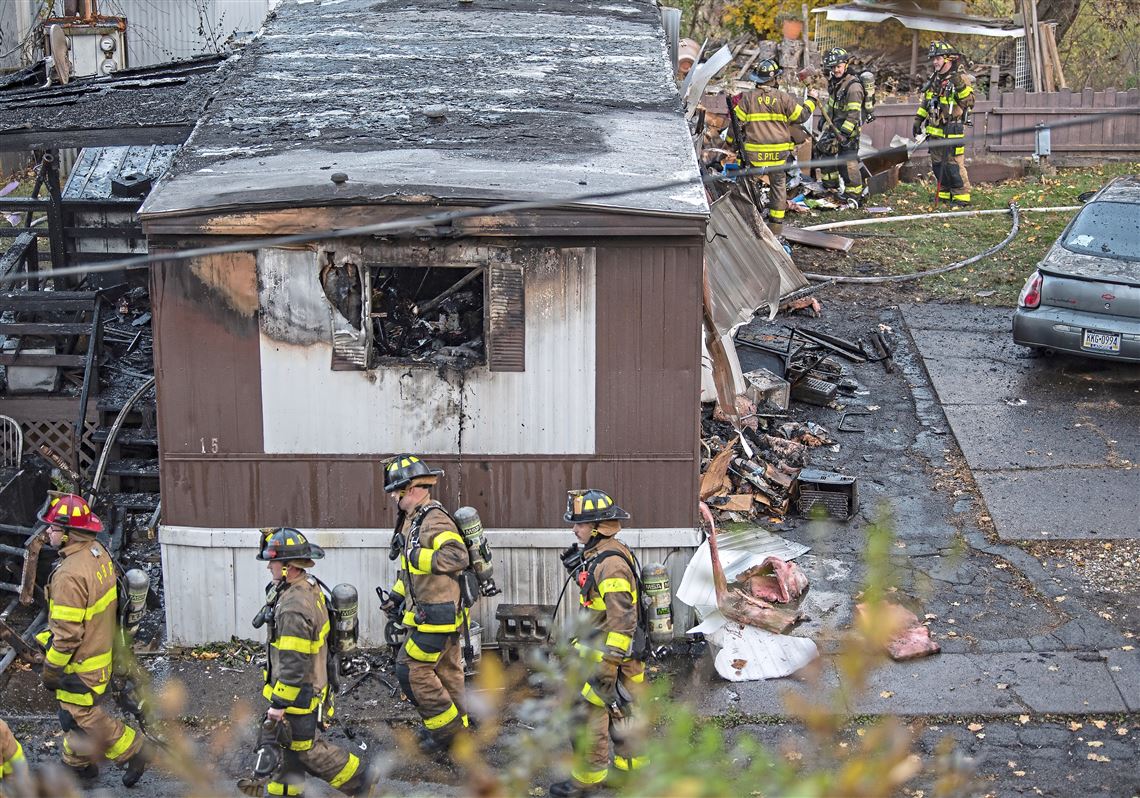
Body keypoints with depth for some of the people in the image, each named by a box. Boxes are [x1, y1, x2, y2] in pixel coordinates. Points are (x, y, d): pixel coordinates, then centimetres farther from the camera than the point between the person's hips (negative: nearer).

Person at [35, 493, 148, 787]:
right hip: (101, 649, 9)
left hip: (81, 664, -9)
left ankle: (133, 752, 15)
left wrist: (51, 670, -14)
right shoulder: (98, 553, -3)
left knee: (82, 716, 6)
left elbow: (66, 633, -27)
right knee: (73, 710, 23)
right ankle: (77, 763, 38)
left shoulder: (70, 575, -31)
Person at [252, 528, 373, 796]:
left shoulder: (294, 608, -31)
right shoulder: (311, 587, 0)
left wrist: (278, 703, -21)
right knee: (291, 742, 21)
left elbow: (294, 664, -29)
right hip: (313, 681, 9)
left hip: (300, 691, -9)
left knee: (308, 749, 6)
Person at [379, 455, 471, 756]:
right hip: (438, 614, 10)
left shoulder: (435, 520, -20)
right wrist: (396, 596, 21)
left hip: (436, 615, -10)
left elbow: (458, 556, -34)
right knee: (447, 670, 15)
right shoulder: (413, 520, 13)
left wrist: (418, 556, -27)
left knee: (411, 669, -7)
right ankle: (458, 729, 24)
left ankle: (450, 731, 1)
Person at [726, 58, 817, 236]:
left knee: (750, 184, 12)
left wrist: (730, 141, 14)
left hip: (754, 152, 0)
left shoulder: (747, 98, -4)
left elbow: (737, 121, 0)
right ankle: (776, 223, 11)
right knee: (778, 185, 10)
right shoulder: (783, 98, -4)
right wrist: (811, 101, 24)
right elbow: (801, 115, 6)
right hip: (778, 152, 0)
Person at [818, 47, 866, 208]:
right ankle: (830, 186, 34)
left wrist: (844, 133, -28)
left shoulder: (853, 86, -22)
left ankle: (854, 196, -6)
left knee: (848, 163, -13)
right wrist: (824, 119, 28)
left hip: (848, 129, -9)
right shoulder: (833, 82, 8)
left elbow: (853, 114, -25)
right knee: (824, 152, 18)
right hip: (833, 125, 9)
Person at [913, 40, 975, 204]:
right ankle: (944, 194, 22)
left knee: (954, 165, -9)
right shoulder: (934, 79, 13)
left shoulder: (960, 78, -10)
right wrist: (918, 120, 21)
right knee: (937, 164, 12)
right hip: (935, 131, 8)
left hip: (952, 131, -8)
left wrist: (961, 86, -32)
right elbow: (926, 102, 25)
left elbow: (969, 102, -20)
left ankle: (961, 196, -3)